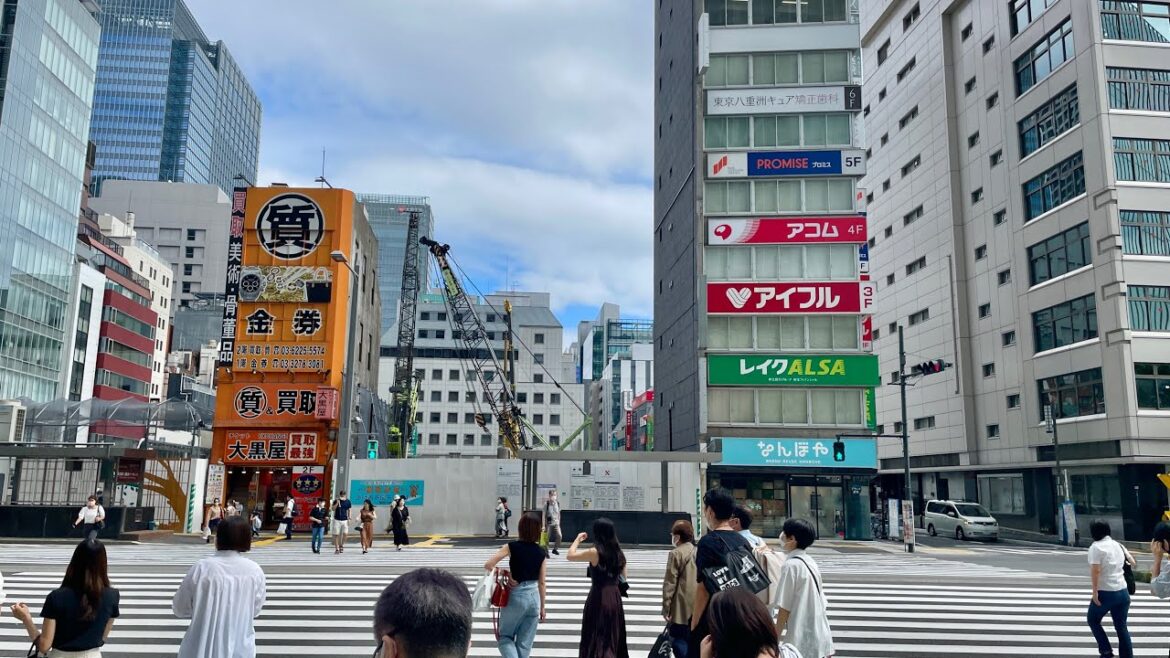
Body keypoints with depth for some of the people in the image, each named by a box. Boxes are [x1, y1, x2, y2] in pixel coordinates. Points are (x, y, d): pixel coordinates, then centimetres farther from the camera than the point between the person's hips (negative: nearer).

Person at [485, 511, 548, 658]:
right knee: (525, 643, 13)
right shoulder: (541, 552, 0)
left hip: (516, 596, -3)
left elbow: (488, 565, -15)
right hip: (534, 597, 3)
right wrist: (542, 607, 13)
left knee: (505, 636, 15)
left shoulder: (512, 546, -9)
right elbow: (542, 583, 4)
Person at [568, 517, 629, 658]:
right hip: (615, 597, 6)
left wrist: (578, 539, 8)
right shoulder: (619, 554, 4)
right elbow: (623, 579, 10)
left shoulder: (595, 553, -14)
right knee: (613, 637, 16)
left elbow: (570, 556, -5)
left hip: (599, 597, -6)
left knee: (596, 639, 4)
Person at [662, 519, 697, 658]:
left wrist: (666, 608, -6)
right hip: (699, 607, 7)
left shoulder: (676, 554, -10)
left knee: (679, 640, -1)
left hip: (682, 608, -7)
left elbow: (670, 583, -11)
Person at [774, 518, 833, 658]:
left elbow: (785, 608, -14)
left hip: (803, 640, -8)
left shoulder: (791, 565, -15)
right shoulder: (810, 561, 9)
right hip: (820, 636, 8)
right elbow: (821, 603, 13)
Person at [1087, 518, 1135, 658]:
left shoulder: (1096, 547, -13)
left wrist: (1095, 591, -17)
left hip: (1105, 593, -6)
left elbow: (1095, 570, -21)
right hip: (1123, 592, 6)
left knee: (1093, 620, 14)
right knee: (1121, 627, 13)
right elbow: (1132, 563, 21)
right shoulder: (1118, 545, 8)